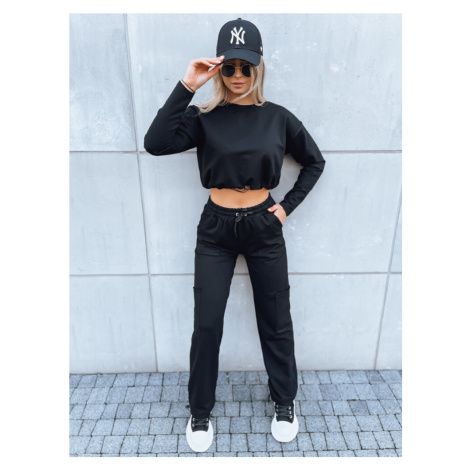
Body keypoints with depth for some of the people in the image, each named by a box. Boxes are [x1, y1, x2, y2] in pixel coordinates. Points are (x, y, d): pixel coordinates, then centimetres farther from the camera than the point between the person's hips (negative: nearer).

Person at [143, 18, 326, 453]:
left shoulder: (278, 117, 0)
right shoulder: (204, 117, -3)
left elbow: (315, 162, 12)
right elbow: (155, 143, -20)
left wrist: (288, 205, 2)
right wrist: (186, 86, -20)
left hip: (264, 227, 1)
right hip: (216, 229, 0)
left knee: (276, 321, 12)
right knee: (206, 325, 6)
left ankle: (285, 403, 39)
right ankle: (200, 411, 32)